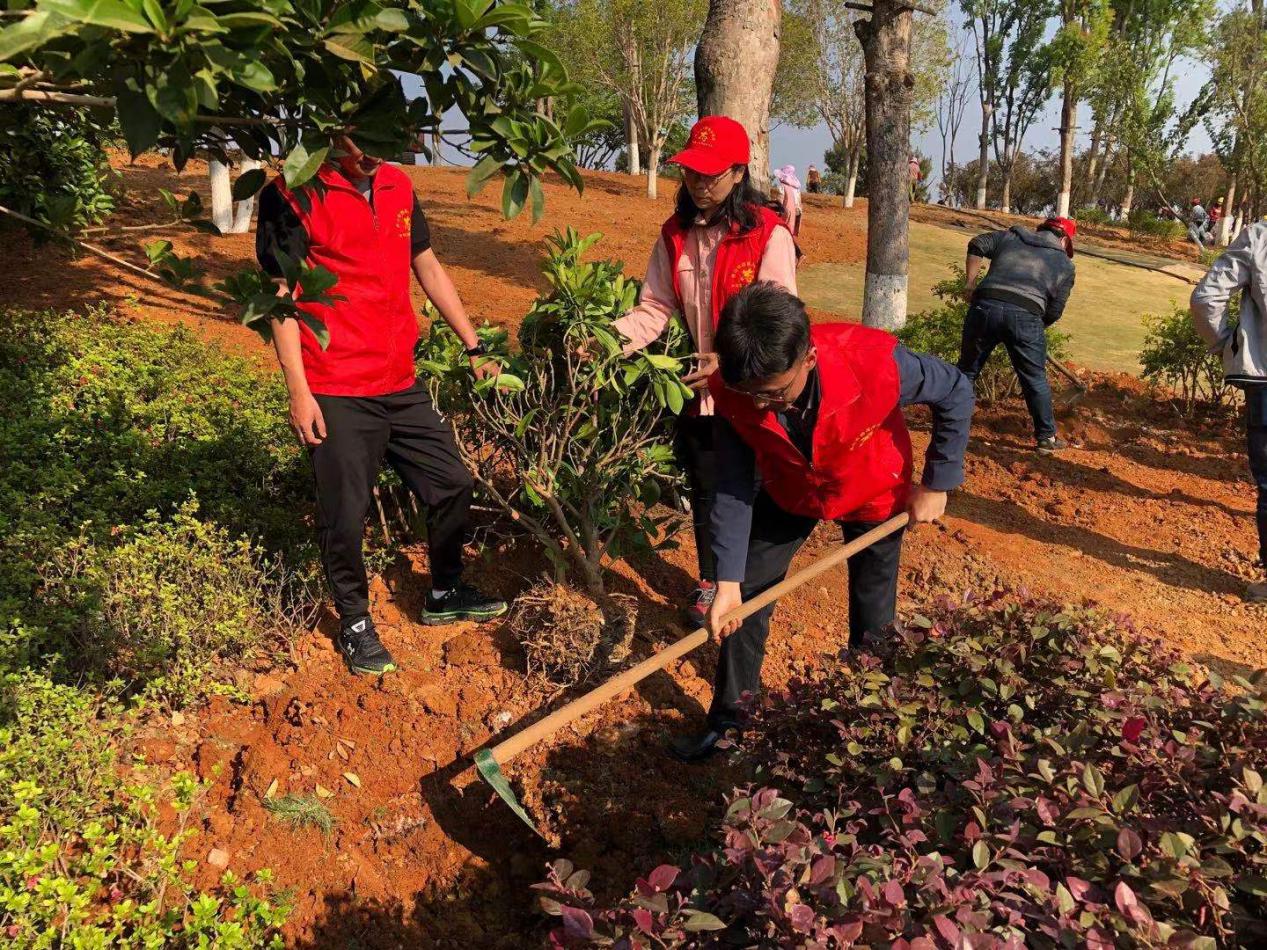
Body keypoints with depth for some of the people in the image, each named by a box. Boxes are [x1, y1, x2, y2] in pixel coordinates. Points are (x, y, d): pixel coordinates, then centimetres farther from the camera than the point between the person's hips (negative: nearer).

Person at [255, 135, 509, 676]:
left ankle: (445, 594, 34)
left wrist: (473, 348, 16)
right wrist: (298, 391, -14)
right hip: (336, 393, -6)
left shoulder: (397, 187, 9)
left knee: (452, 484, 13)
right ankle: (354, 624, 24)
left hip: (401, 384, 7)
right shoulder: (292, 198, -9)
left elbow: (429, 270, 16)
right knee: (345, 515, 1)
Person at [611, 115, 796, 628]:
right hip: (695, 389, 5)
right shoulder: (676, 234, 3)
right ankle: (709, 581, 37)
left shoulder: (768, 233, -13)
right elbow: (655, 308, 0)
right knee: (704, 491, 17)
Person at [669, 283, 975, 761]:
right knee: (744, 599, 2)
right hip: (789, 493, 2)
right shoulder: (733, 390, -31)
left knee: (873, 617, 8)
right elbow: (734, 486, -19)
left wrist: (936, 484, -15)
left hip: (874, 496, -1)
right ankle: (726, 718, 20)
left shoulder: (875, 363, -40)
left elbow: (956, 391, -19)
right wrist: (728, 579, -22)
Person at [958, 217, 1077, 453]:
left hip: (985, 305, 2)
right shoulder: (1065, 264, 19)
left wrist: (970, 283, 14)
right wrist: (1038, 327, 27)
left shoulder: (1010, 236, 25)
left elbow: (977, 244, 13)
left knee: (967, 369, 17)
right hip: (1026, 316, -2)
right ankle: (1047, 437, 19)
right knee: (1035, 380, 11)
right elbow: (1054, 310, 13)